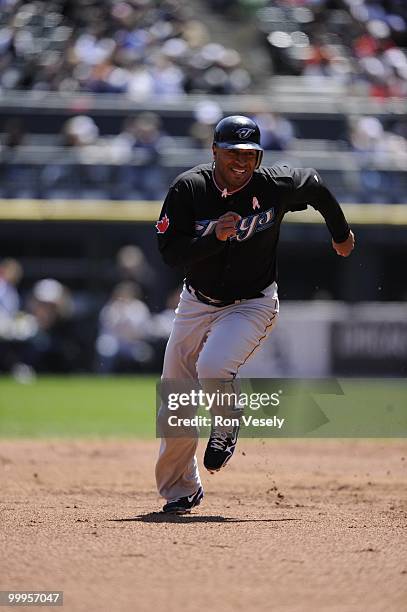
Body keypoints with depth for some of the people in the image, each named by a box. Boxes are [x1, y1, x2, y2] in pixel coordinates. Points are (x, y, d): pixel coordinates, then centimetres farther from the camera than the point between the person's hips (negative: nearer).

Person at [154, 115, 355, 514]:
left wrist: (341, 233, 21)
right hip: (197, 303, 2)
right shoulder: (188, 189, -15)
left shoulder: (275, 186, -16)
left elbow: (315, 186, 6)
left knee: (212, 367, -31)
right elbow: (169, 251, -18)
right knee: (174, 411, 4)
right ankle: (180, 491, 27)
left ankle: (227, 425, 4)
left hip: (252, 305, -2)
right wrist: (215, 236, -33)